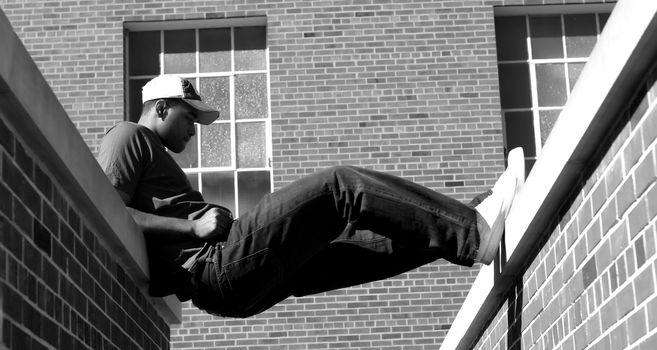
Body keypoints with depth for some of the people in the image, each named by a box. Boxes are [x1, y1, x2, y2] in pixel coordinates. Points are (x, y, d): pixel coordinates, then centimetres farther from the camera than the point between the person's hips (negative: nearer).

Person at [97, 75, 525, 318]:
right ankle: (476, 234, -17)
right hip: (216, 267, -10)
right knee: (342, 186, -15)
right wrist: (193, 227, -14)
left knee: (369, 237, 4)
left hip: (237, 283, 10)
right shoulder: (128, 138, 7)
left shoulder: (155, 159, 37)